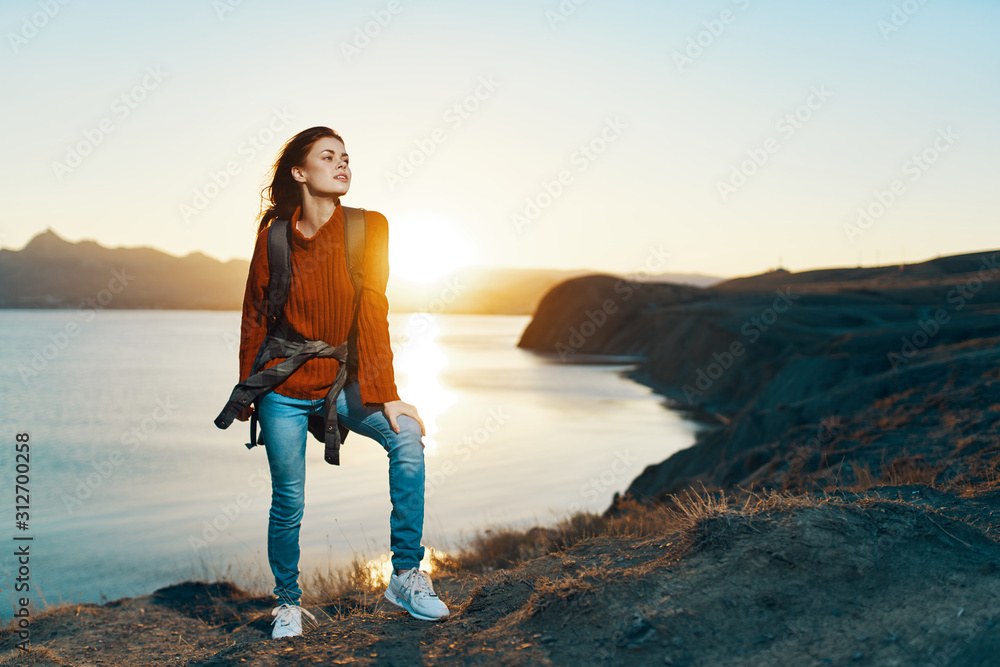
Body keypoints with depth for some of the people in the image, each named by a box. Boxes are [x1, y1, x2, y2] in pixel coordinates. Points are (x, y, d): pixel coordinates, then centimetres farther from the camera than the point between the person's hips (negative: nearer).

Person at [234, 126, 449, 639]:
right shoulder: (274, 236, -4)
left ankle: (406, 576, -12)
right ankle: (288, 602, 29)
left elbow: (372, 313, -10)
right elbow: (255, 316, 5)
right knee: (288, 501, 3)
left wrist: (385, 395, -16)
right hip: (284, 388, 0)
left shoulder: (368, 228, -6)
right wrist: (246, 391, 9)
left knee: (407, 437, -24)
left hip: (342, 380, 0)